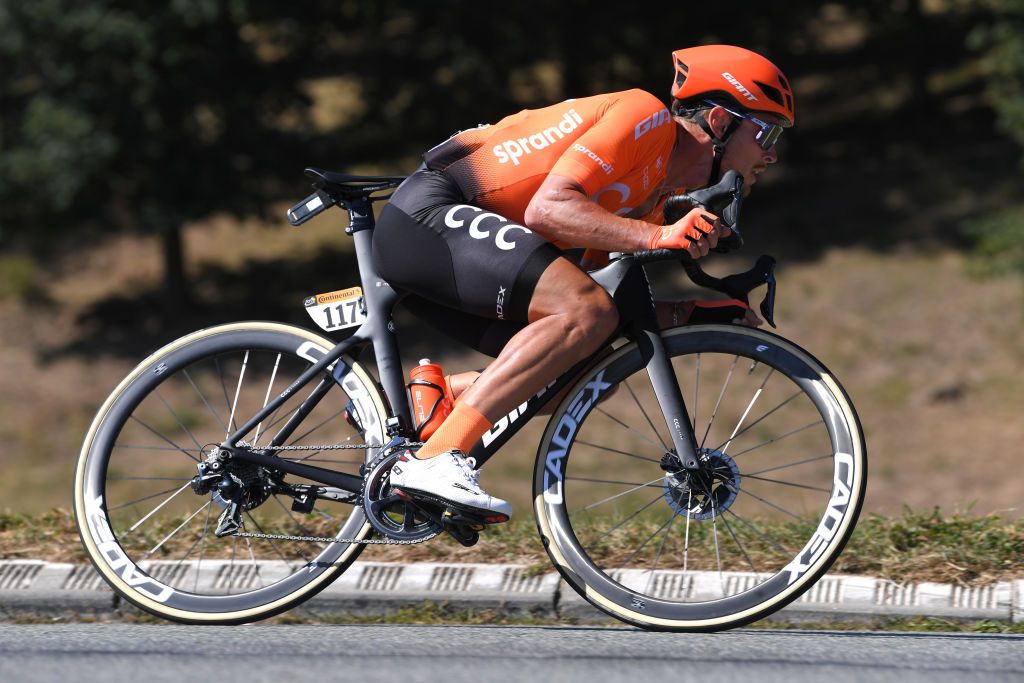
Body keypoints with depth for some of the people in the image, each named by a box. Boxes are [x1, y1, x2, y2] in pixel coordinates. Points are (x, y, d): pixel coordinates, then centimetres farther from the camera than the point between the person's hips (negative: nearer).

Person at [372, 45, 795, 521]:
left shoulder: (659, 187, 17)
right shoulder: (647, 118, -12)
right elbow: (547, 208, -23)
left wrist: (713, 310, 3)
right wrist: (657, 237, -32)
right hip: (430, 214, -10)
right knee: (586, 313, -26)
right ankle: (434, 459, -28)